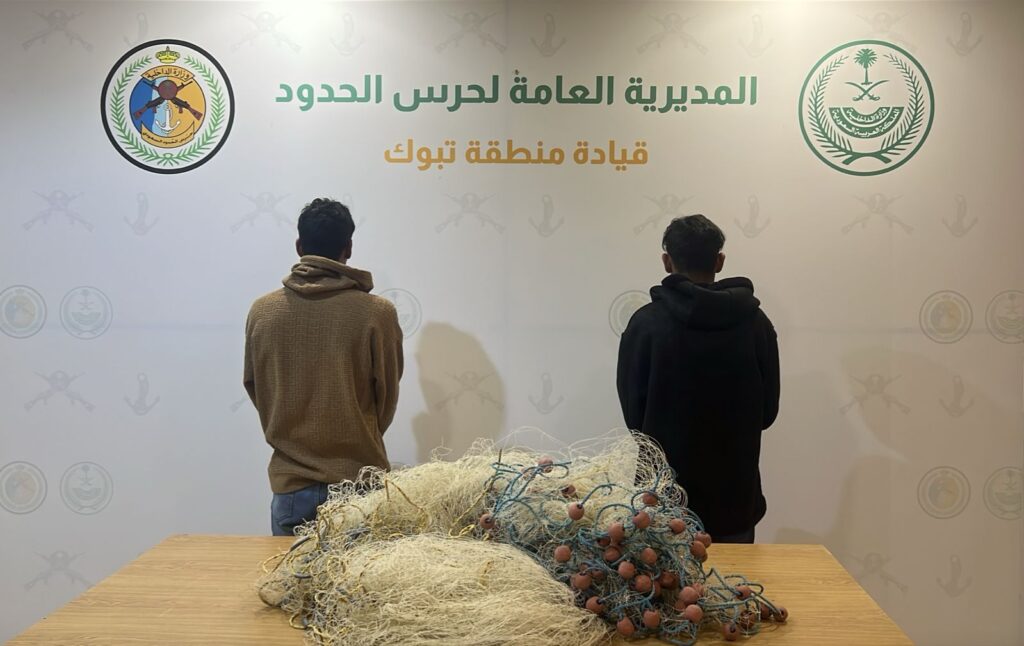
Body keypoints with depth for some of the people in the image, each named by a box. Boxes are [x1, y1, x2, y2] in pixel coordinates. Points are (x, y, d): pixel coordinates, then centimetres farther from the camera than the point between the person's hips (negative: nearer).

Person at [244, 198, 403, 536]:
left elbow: (254, 389, 8)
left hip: (290, 485, 2)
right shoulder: (377, 312, -9)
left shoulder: (262, 311, -3)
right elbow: (387, 398, 1)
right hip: (358, 481, -2)